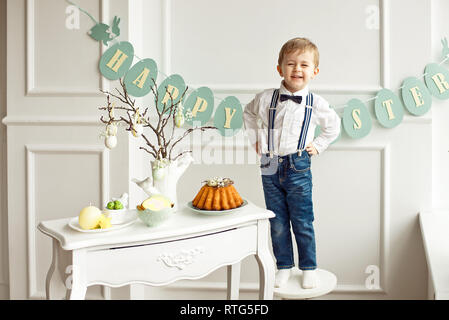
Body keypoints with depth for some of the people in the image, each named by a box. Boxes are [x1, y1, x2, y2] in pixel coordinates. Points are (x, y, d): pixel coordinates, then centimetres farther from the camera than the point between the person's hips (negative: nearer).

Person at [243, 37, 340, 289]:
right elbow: (249, 115, 21)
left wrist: (318, 146, 8)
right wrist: (255, 140, 15)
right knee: (277, 223, 10)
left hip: (298, 168, -1)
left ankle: (309, 268, 23)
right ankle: (284, 266, 26)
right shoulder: (266, 98, -1)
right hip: (270, 167, 2)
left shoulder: (316, 103, -3)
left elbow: (333, 127, 17)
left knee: (303, 223, 5)